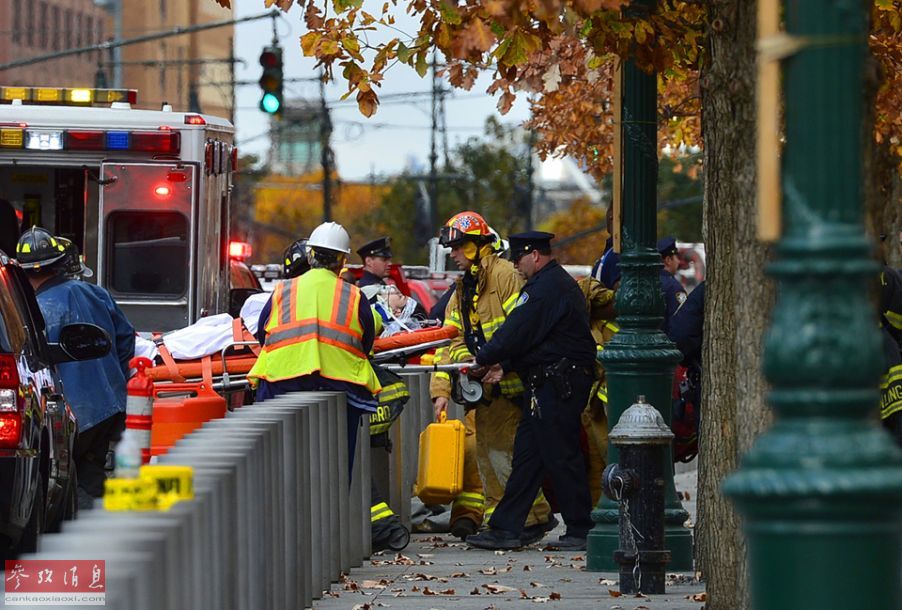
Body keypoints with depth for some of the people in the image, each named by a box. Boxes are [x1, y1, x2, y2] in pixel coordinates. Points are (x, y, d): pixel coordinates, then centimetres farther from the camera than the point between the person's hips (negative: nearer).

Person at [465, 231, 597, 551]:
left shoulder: (547, 287, -15)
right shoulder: (559, 282, 20)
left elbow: (517, 332, -16)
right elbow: (529, 334, 20)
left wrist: (484, 358, -3)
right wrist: (504, 365, 12)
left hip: (557, 385, -11)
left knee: (561, 457, -5)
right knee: (527, 454, 9)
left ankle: (580, 530, 1)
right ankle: (505, 528, 9)